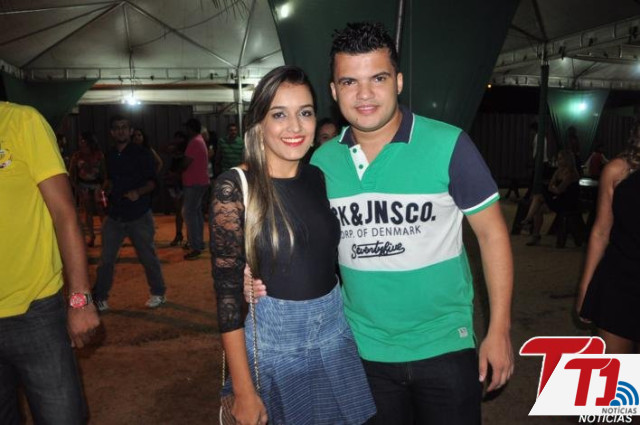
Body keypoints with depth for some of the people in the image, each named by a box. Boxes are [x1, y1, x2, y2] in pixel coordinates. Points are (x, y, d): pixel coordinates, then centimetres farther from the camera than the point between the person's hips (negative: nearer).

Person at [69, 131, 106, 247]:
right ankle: (91, 236, 13)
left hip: (97, 185, -1)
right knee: (88, 211, 5)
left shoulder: (99, 155, 1)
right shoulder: (77, 156, 3)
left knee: (101, 210, -7)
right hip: (83, 186, 1)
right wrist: (75, 186, -4)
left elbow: (103, 171, 2)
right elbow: (72, 173, 6)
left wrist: (104, 184, -8)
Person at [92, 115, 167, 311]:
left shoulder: (141, 153, -5)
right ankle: (99, 297, 16)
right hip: (115, 214, 4)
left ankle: (158, 293, 21)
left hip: (139, 214, -4)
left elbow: (152, 181, -6)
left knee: (147, 255, 4)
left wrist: (138, 192, -24)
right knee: (106, 257, 4)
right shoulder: (110, 155, 11)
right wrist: (105, 190, 3)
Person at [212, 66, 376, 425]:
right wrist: (244, 392, -12)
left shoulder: (319, 179, 1)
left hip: (336, 332, 5)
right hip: (273, 341, -4)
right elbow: (228, 292, -13)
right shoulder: (235, 187, -13)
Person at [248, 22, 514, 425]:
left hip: (444, 346, -3)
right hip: (362, 348, 3)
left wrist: (499, 330, -9)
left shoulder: (448, 145, -14)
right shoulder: (322, 160, -3)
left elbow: (492, 232, -8)